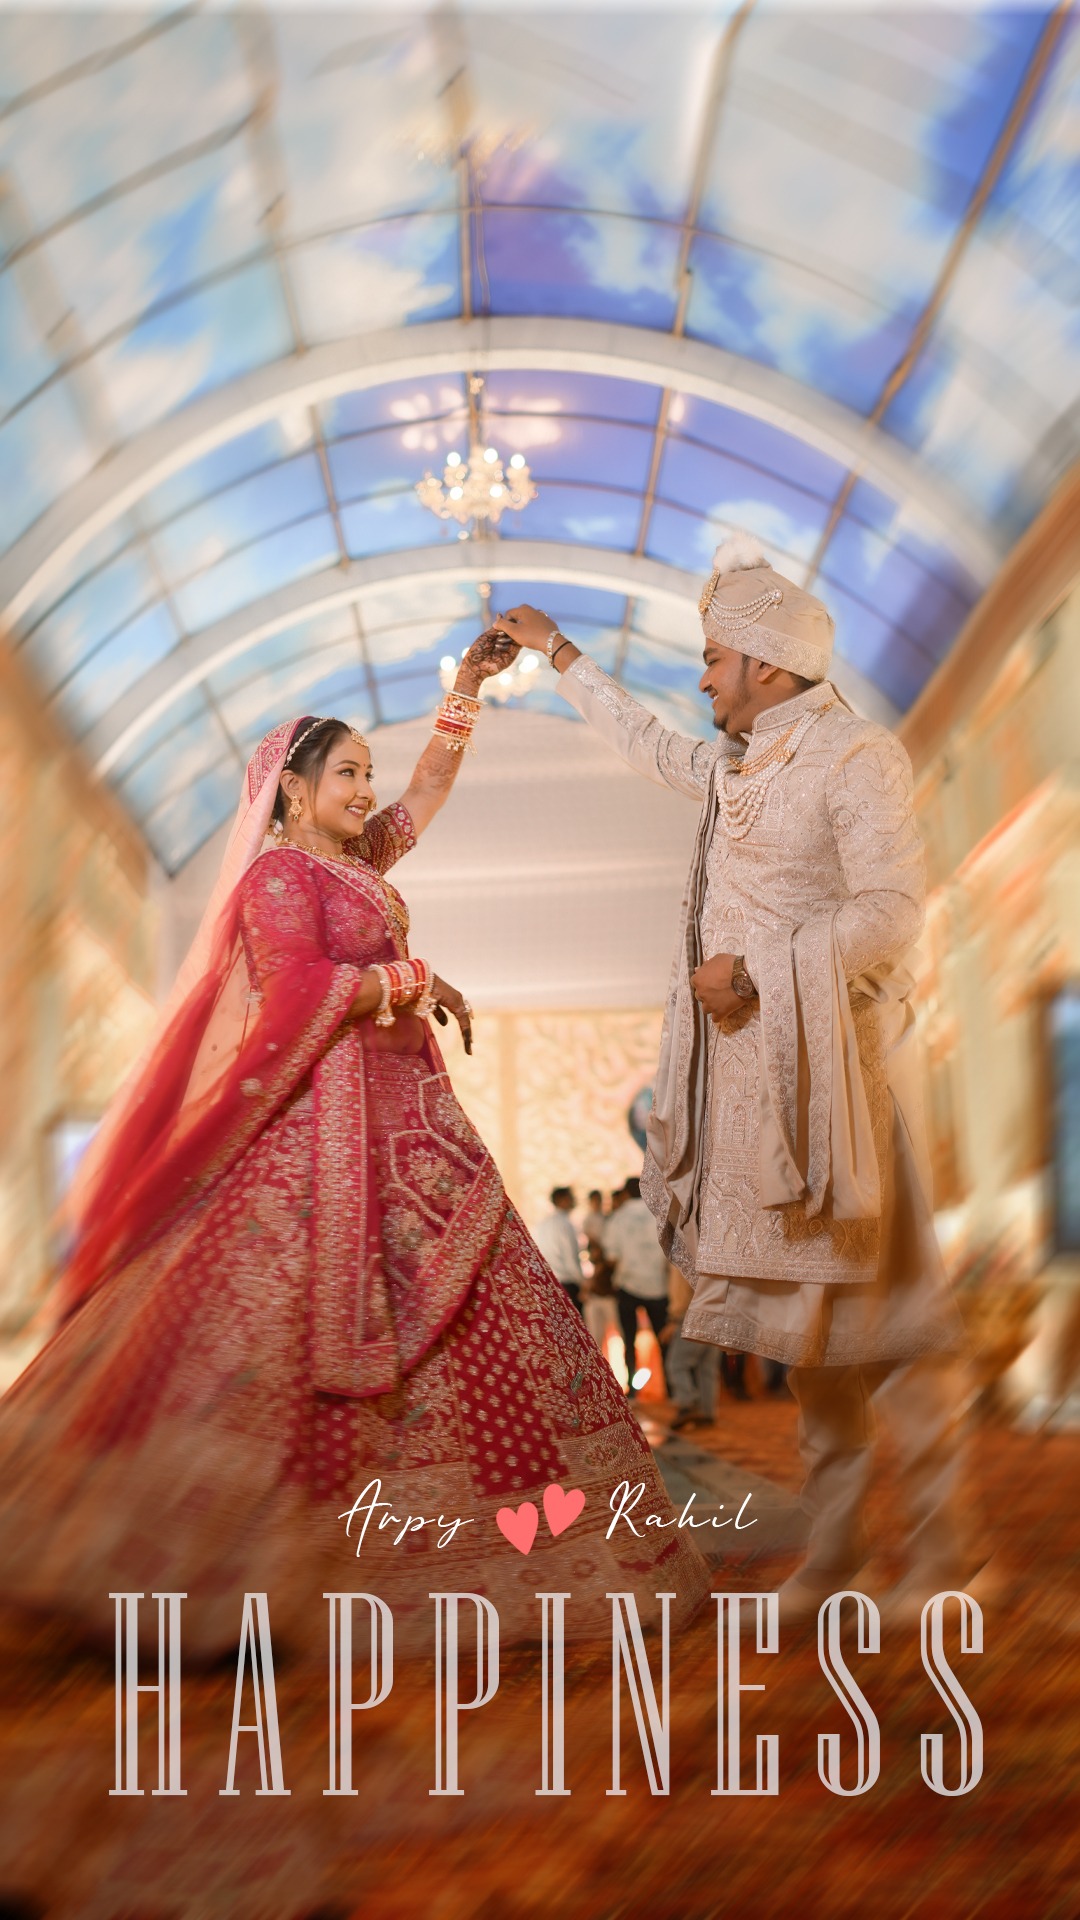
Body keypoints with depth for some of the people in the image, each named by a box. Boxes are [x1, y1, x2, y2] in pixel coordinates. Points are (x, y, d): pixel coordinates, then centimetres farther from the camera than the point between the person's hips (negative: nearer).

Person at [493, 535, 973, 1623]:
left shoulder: (858, 759, -8)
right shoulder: (737, 764, 17)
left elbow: (891, 909, -18)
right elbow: (648, 746, 36)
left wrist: (760, 972, -19)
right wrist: (559, 656, 41)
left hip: (834, 1065, -8)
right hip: (753, 1071, 8)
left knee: (875, 1301, -6)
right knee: (799, 1305, 9)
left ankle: (940, 1547, 6)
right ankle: (831, 1546, 17)